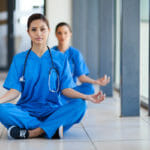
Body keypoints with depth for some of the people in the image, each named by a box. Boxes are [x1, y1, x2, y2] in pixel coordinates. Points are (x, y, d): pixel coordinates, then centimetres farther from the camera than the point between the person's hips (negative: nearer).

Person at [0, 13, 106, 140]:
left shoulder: (60, 58, 8)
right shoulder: (19, 59, 8)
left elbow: (65, 89, 1)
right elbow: (15, 90, -1)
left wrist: (87, 97, -17)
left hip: (52, 111, 1)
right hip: (26, 110, 0)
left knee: (79, 105, -28)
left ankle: (30, 133, -31)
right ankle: (52, 129, -28)